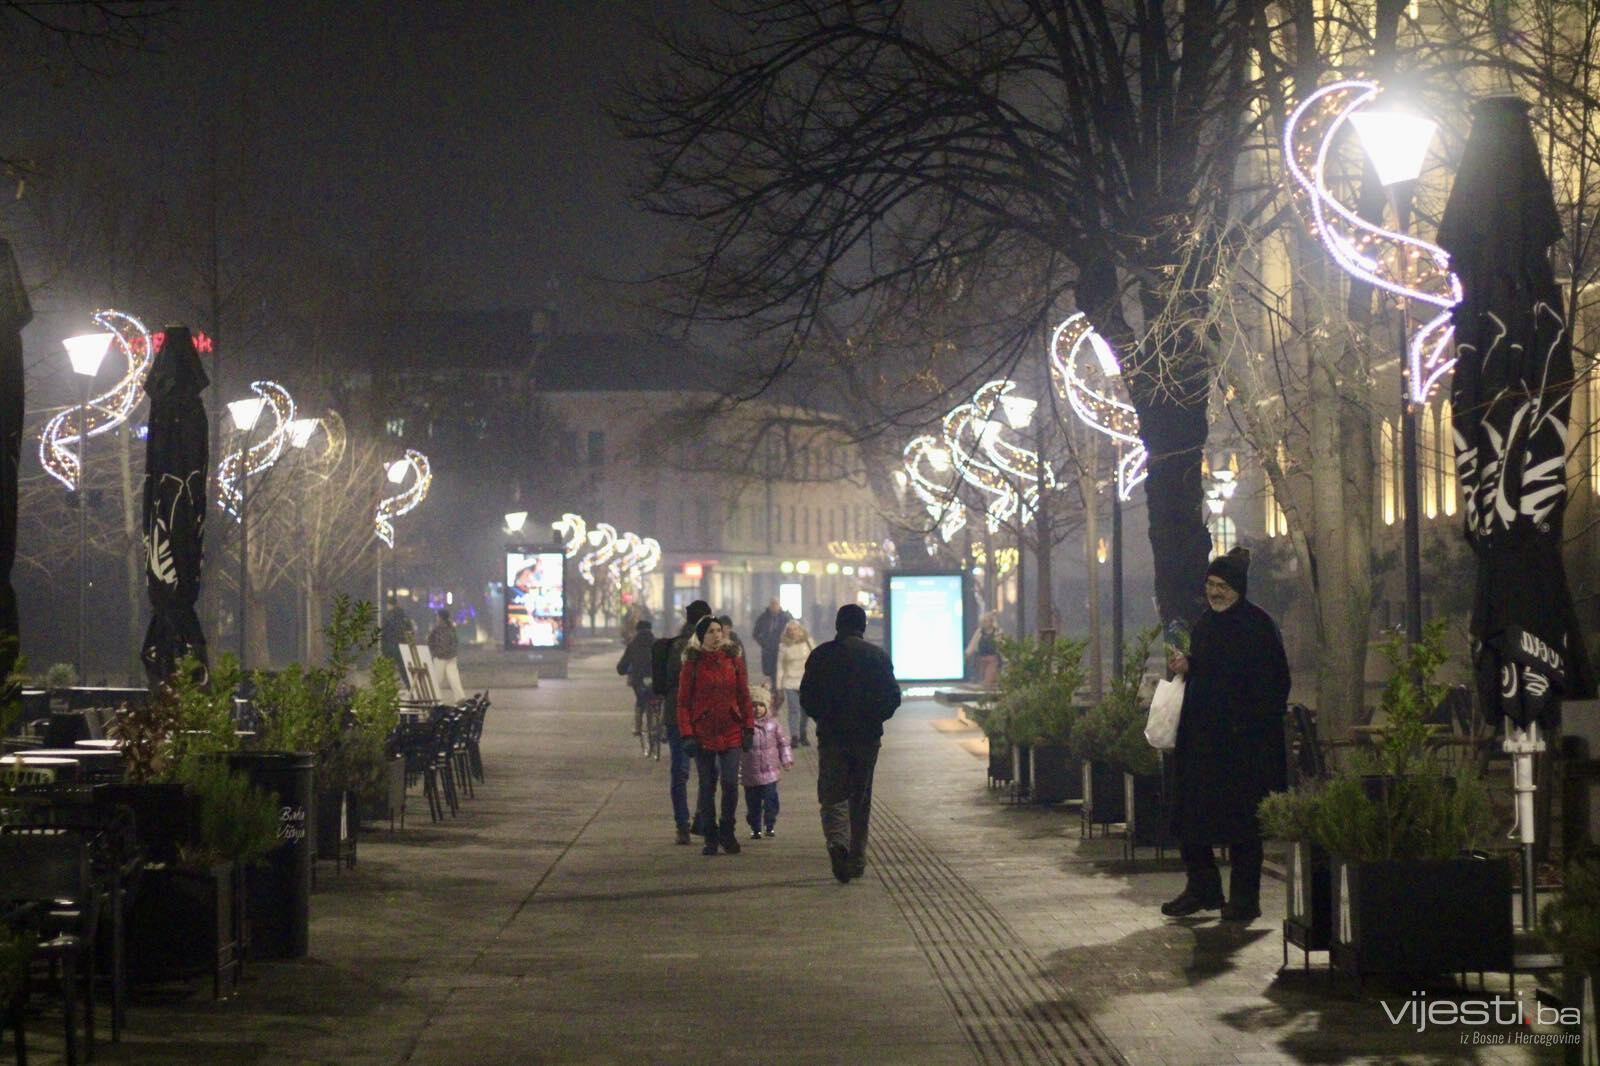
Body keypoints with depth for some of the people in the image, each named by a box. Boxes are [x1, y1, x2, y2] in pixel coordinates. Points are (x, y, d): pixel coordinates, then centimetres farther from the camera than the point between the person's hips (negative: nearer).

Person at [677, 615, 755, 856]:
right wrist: (687, 734, -8)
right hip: (703, 733, -1)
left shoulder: (733, 659, 5)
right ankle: (710, 837, 13)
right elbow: (683, 702, -1)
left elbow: (744, 696, 9)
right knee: (707, 786, 3)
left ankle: (727, 832, 13)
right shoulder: (692, 663, -1)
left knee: (730, 783, -6)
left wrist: (748, 727, 4)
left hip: (731, 732, 1)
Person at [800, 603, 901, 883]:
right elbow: (893, 697, -2)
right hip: (867, 737, 1)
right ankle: (857, 859, 14)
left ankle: (837, 840, -27)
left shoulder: (821, 655, -1)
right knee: (861, 799, 12)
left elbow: (807, 697, 0)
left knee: (832, 796, 1)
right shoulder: (878, 655, -1)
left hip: (831, 736, -1)